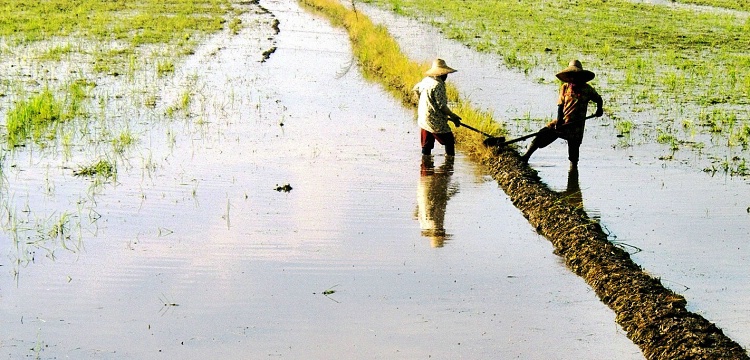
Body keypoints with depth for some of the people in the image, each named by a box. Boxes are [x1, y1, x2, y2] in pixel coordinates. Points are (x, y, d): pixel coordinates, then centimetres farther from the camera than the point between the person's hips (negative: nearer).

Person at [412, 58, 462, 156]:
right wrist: (453, 116, -11)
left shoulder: (426, 80, 7)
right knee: (449, 141, 2)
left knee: (426, 145, 12)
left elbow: (415, 89, 27)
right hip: (435, 122, -9)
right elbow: (442, 106, -21)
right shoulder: (438, 85, -19)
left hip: (423, 121, 9)